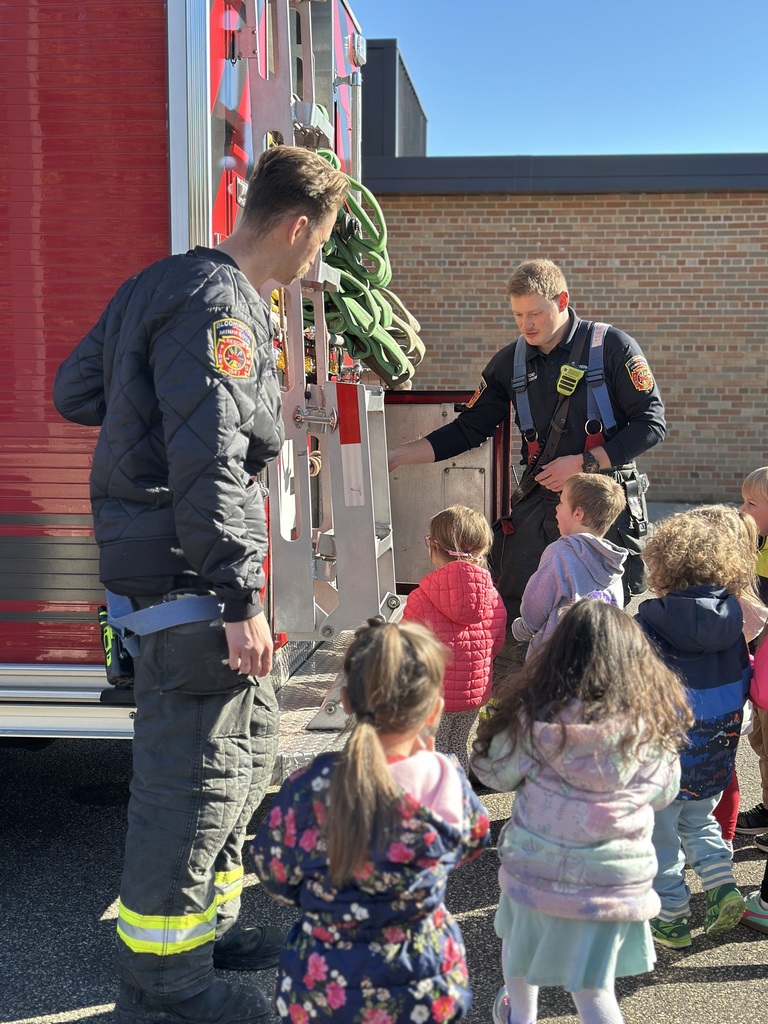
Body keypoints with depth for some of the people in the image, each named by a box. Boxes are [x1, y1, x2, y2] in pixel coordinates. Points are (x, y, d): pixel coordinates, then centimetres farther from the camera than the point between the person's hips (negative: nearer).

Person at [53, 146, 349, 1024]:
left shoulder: (160, 285, 15)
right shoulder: (220, 307, -17)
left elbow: (73, 390, 21)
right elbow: (209, 466, -24)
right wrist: (238, 601, -22)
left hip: (150, 567, 11)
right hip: (188, 581, -11)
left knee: (252, 738, 20)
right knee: (194, 772, 0)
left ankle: (207, 921, 34)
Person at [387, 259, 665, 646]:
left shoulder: (612, 347, -6)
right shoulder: (510, 361, 7)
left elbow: (651, 422, -8)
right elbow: (468, 428, 11)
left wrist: (583, 463, -15)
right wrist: (401, 455, 1)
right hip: (538, 502, 4)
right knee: (512, 612, 1)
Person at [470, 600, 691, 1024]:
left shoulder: (536, 715, -14)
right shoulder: (652, 719, -11)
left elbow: (496, 772, -1)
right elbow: (663, 793, 3)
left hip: (536, 862, 1)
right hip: (614, 875, -1)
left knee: (521, 935, 28)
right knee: (592, 987, 9)